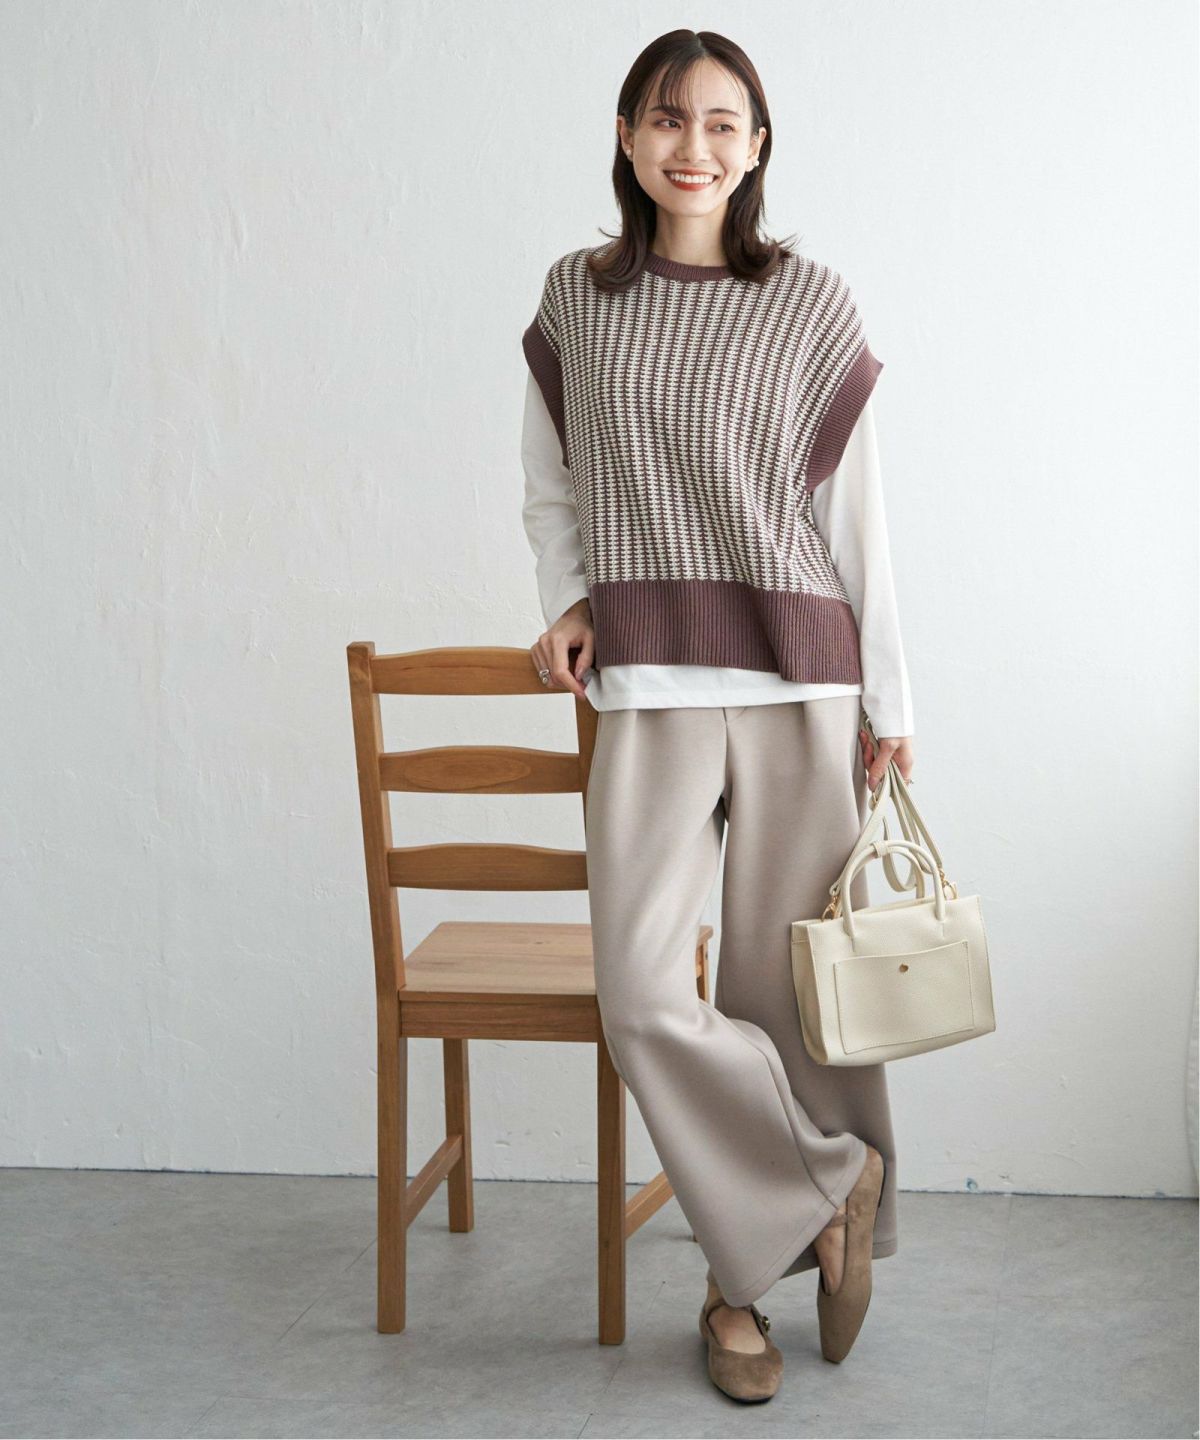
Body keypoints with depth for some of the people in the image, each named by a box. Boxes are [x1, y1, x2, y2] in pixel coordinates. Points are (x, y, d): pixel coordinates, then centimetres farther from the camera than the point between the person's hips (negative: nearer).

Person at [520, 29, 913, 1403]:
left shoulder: (809, 302, 3)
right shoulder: (576, 299, 9)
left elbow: (856, 513, 4)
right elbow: (549, 490, 19)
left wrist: (888, 698, 3)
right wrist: (567, 601, 1)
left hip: (798, 681, -1)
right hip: (647, 687, 1)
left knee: (785, 983, 3)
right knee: (642, 992, -12)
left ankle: (745, 1272, 21)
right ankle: (833, 1185, 9)